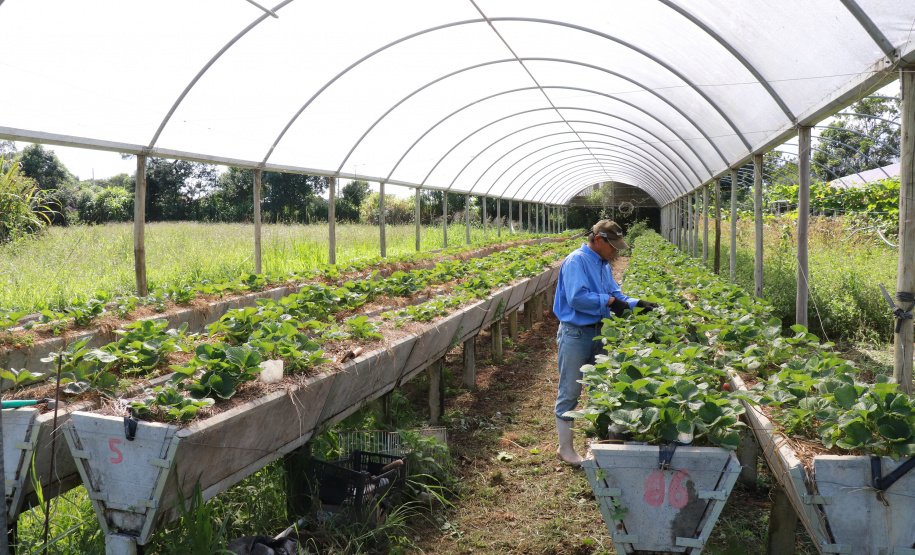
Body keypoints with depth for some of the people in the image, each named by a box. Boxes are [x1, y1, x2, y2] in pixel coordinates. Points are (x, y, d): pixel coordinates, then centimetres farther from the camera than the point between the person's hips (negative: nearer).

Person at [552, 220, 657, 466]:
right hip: (575, 333, -9)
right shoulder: (576, 261, -15)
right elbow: (577, 298, -26)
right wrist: (608, 301, -20)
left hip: (598, 332, 9)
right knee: (570, 391, 0)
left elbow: (615, 295, 14)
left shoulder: (604, 264, 12)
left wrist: (638, 304, -1)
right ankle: (565, 448, 11)